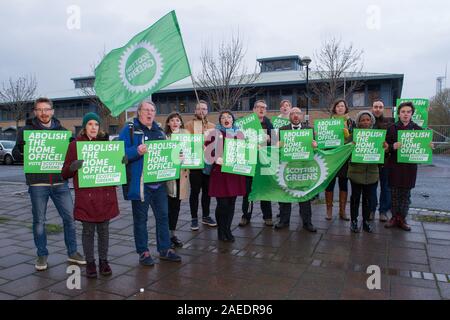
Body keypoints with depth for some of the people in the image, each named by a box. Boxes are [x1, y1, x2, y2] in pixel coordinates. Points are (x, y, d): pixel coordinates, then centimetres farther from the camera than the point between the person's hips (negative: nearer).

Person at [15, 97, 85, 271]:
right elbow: (18, 151, 0)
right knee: (39, 221, 8)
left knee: (69, 217, 4)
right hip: (37, 182, -1)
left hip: (60, 182, 2)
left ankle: (72, 252, 19)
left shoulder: (62, 130, 10)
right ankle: (42, 255, 23)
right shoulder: (27, 130, 4)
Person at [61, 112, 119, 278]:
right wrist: (73, 167, -21)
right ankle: (90, 262, 19)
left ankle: (103, 261, 23)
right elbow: (65, 173, 2)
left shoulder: (105, 142, 10)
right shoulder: (75, 145, 2)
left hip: (105, 195, 2)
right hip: (85, 196, -2)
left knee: (103, 230, 9)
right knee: (88, 230, 5)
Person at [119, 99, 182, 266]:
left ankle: (165, 249, 24)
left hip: (159, 181, 6)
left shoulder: (159, 131, 16)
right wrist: (137, 151, -28)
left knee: (163, 215, 11)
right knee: (140, 218, 6)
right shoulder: (129, 130, -3)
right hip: (139, 182, -6)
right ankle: (143, 252, 19)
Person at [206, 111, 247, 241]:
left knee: (231, 203, 6)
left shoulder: (239, 133, 13)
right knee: (222, 203, -4)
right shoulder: (215, 133, 3)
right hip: (220, 171, -3)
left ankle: (227, 230, 22)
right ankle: (221, 230, 17)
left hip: (235, 171, 3)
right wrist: (216, 159, -13)